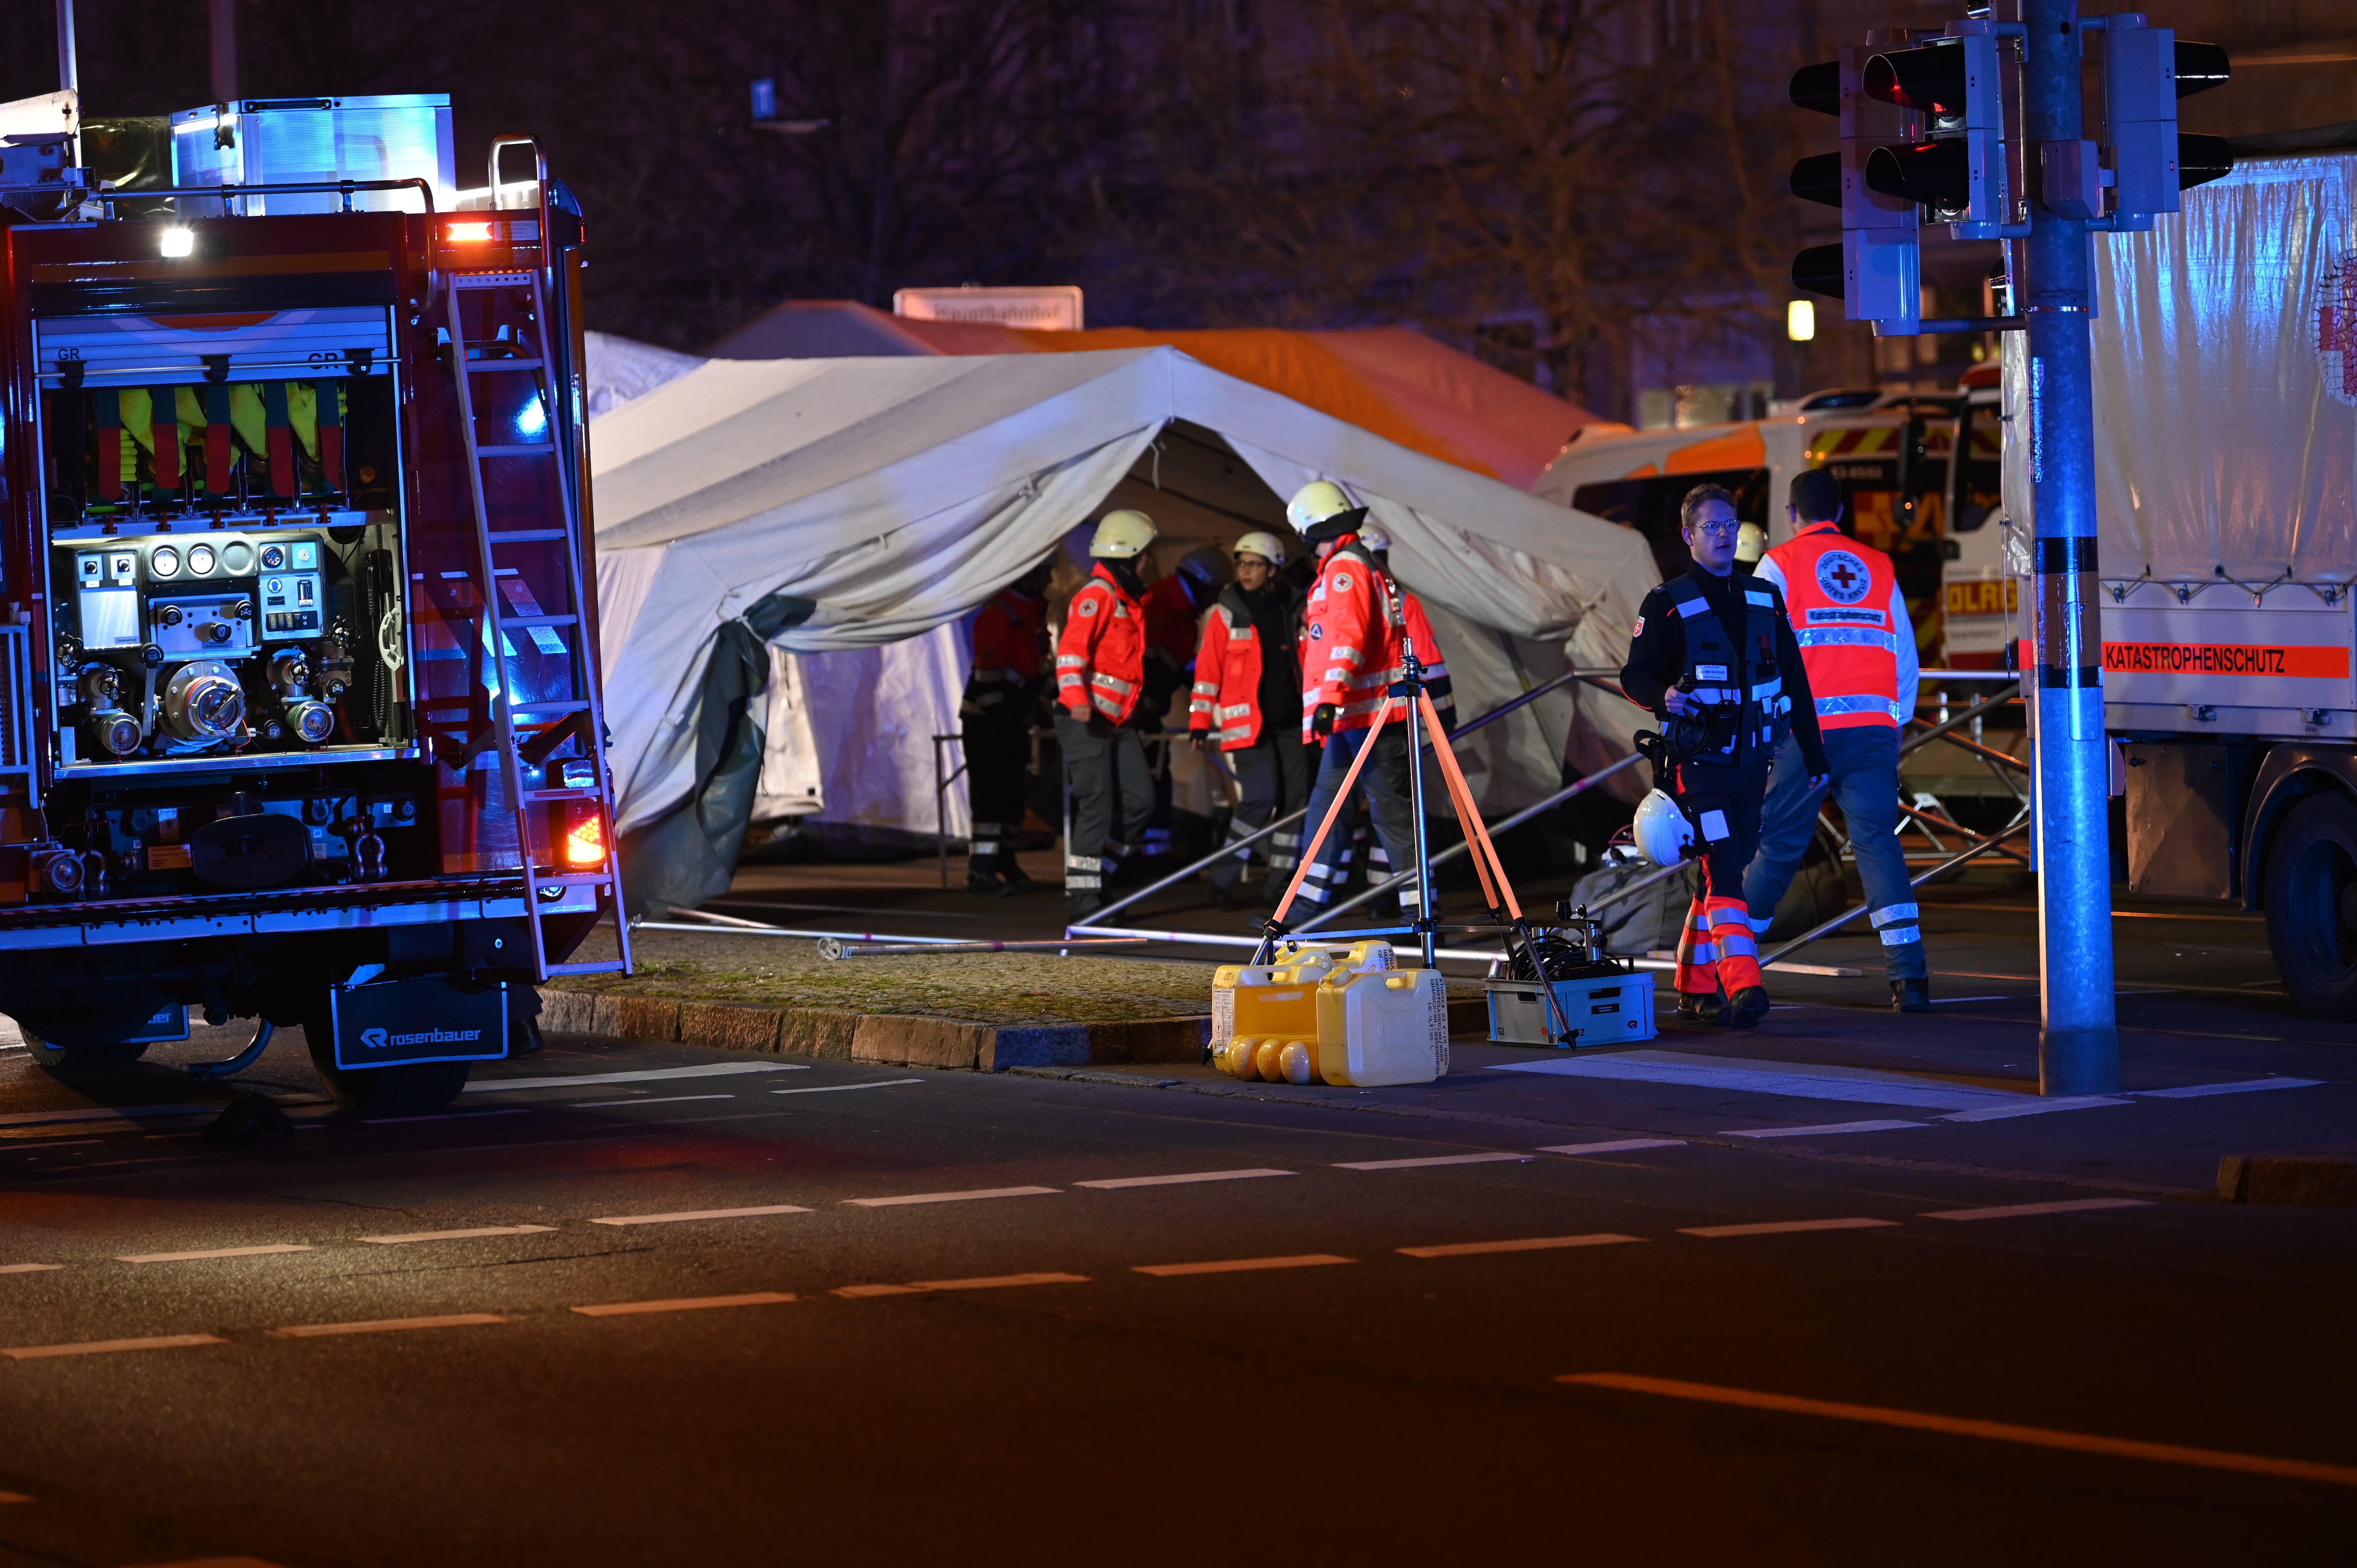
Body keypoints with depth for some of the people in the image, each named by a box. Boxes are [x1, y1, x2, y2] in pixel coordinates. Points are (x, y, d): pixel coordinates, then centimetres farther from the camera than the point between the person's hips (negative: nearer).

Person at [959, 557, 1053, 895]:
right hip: (988, 719, -9)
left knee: (1013, 794, 12)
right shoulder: (999, 614, -17)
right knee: (991, 794, -12)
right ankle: (981, 871, -13)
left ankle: (1005, 863, 21)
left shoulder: (1034, 611, 13)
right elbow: (988, 671, -21)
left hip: (1013, 719, 9)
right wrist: (997, 719, -22)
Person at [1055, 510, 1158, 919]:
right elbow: (1071, 649, -23)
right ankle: (1082, 900, -6)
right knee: (1097, 807, -10)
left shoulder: (1125, 598, 20)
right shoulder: (1097, 595, -11)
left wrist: (1132, 707, 37)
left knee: (1140, 800, 3)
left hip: (1117, 721, 9)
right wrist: (1076, 697, -37)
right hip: (1087, 720, -9)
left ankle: (1096, 874, 14)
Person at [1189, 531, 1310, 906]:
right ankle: (1224, 879, -6)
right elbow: (1207, 670, -4)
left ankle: (1281, 883, 13)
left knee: (1295, 798, 3)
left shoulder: (1289, 610, 9)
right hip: (1247, 722, -5)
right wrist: (1200, 722, -9)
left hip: (1289, 721, 5)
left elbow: (1306, 664, 18)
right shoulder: (1226, 613, -3)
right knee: (1261, 797, -16)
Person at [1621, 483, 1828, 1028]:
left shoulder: (1764, 599, 13)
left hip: (1751, 762, 5)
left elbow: (1794, 678, 16)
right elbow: (1635, 675, -2)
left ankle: (1696, 987, 19)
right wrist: (1663, 696, -25)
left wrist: (1813, 752, 14)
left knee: (1726, 871, 9)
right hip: (1697, 762, -5)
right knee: (1724, 871, -17)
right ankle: (1742, 986, -25)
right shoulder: (1667, 604, -2)